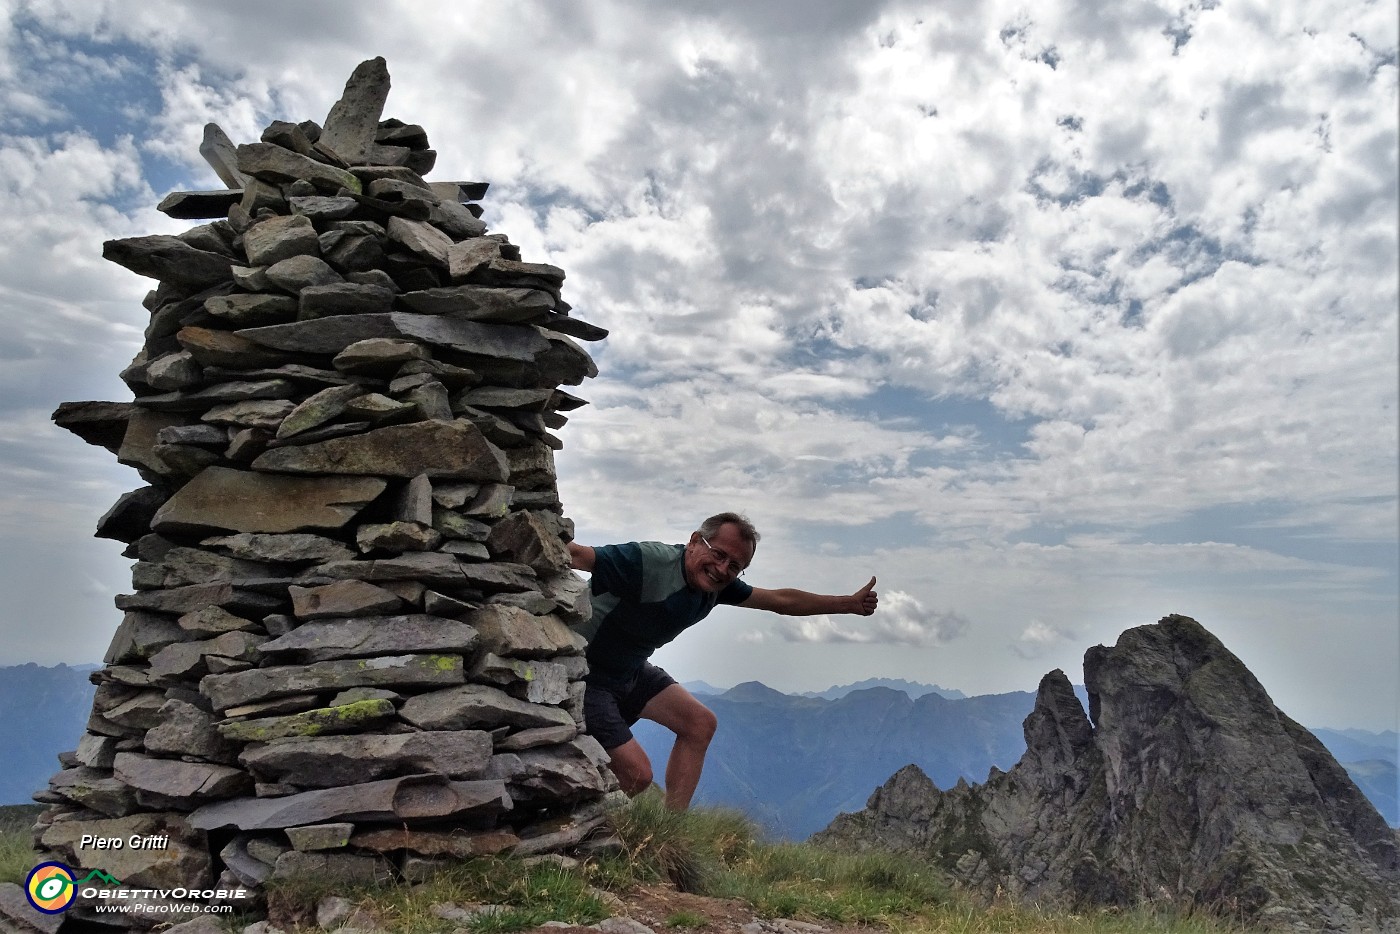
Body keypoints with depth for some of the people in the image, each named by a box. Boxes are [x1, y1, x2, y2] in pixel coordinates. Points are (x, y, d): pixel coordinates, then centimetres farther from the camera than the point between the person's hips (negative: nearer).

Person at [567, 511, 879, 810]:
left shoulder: (717, 585, -3)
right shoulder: (648, 561, -30)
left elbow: (780, 600, 7)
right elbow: (574, 554, -35)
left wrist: (850, 603, 11)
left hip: (630, 671, 9)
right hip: (584, 675, -9)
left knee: (699, 723, 5)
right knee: (636, 775, -14)